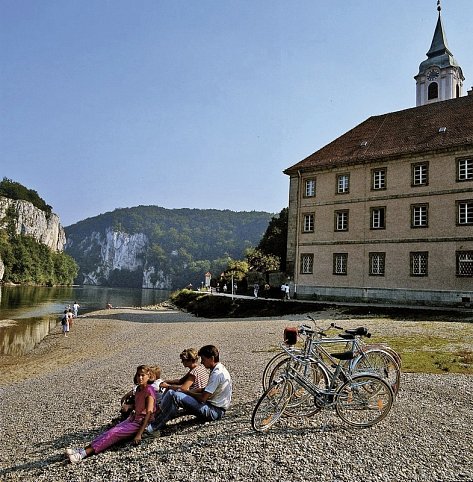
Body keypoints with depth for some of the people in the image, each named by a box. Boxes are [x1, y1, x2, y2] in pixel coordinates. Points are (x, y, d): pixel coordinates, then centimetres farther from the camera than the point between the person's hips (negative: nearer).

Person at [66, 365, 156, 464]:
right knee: (110, 432, -12)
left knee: (114, 433, -21)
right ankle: (83, 450, -21)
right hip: (132, 419, 7)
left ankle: (84, 453, -26)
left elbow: (149, 413, -20)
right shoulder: (138, 389, 10)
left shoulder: (149, 390, -15)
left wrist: (139, 434, -24)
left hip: (141, 423, -7)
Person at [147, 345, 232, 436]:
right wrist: (189, 391, 2)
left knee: (175, 397, -21)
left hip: (214, 411, -10)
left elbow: (203, 398, -23)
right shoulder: (218, 369, 9)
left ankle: (153, 428, -12)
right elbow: (206, 390, 16)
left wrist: (187, 392, -6)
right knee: (171, 392, 0)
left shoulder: (217, 374, -22)